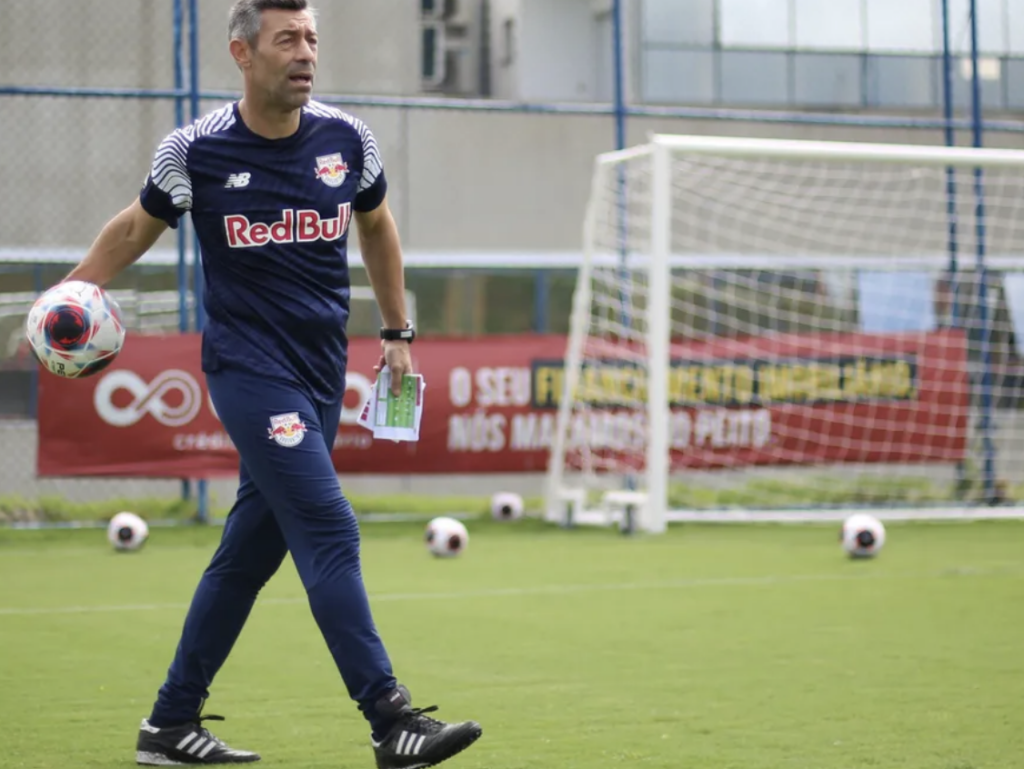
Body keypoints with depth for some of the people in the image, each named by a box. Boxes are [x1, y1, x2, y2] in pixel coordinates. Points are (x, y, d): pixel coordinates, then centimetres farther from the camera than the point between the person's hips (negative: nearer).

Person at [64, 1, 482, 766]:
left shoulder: (346, 139, 2)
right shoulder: (196, 151, -7)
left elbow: (376, 226, 20)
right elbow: (136, 227, 11)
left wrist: (398, 332, 21)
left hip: (322, 372, 5)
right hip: (249, 367, -5)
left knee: (252, 547, 9)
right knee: (330, 534, -16)